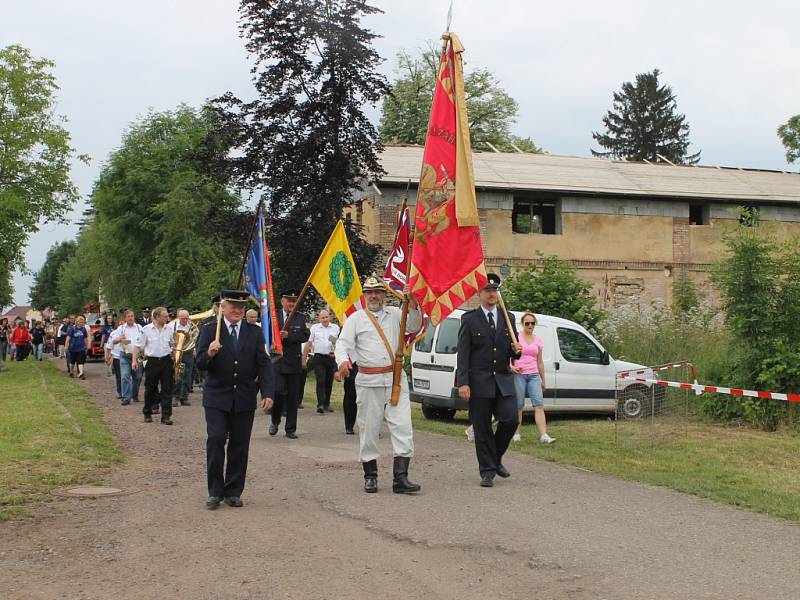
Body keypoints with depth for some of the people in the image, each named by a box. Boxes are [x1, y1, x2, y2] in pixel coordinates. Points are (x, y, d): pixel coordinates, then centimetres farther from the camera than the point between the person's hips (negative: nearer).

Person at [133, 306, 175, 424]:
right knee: (150, 389, 9)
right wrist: (134, 360, -6)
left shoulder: (168, 330, 7)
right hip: (152, 361, -2)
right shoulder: (146, 329, -3)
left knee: (167, 390, -2)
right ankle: (147, 414, 24)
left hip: (166, 361, 2)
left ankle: (166, 416, 1)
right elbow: (139, 346, 0)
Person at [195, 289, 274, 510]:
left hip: (244, 399, 2)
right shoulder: (209, 330, 1)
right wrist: (209, 354, -26)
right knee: (215, 440, -9)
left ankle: (234, 492, 15)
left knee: (239, 445, 5)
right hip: (217, 398, -2)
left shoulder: (255, 332, 6)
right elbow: (200, 364, -3)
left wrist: (267, 393, -10)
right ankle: (215, 491, 1)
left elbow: (264, 365, 2)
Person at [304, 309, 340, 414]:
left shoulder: (335, 328, 9)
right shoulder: (314, 328, 5)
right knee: (320, 381, -12)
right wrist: (304, 359, 2)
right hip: (319, 358, -2)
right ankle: (320, 405, -17)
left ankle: (326, 404, 19)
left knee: (329, 382, 8)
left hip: (331, 358, 3)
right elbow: (308, 344, 5)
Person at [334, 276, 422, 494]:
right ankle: (370, 476, 16)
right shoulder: (355, 319, 7)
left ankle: (400, 478, -7)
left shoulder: (394, 314, 14)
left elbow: (413, 327, 4)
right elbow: (343, 343, -2)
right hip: (368, 381, -1)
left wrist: (413, 308, -14)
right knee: (368, 429, 4)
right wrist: (343, 360, -22)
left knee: (402, 427, -7)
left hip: (396, 378, 1)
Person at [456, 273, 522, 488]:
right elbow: (462, 354, -3)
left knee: (510, 420, -8)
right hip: (479, 381, -3)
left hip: (504, 381, 3)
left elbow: (513, 353, 17)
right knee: (482, 428, 1)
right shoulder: (469, 319, 1)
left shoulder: (508, 319, 12)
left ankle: (496, 458, 17)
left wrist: (516, 350, -7)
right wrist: (462, 382, -11)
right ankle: (488, 471, 11)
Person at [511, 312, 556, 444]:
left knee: (539, 405, -8)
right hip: (519, 375, -3)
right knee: (518, 405, 1)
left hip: (534, 375, 3)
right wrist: (511, 367, -18)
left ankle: (543, 435, -15)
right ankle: (517, 433, 13)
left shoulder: (538, 340, 12)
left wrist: (543, 380, 19)